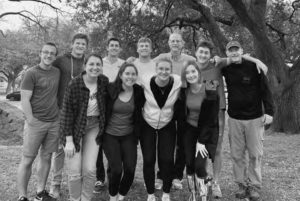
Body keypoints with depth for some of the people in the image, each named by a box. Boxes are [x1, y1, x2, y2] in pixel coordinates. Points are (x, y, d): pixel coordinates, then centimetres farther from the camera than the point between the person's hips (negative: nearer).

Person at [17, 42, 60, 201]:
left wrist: (59, 113, 9)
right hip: (36, 122, -5)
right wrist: (31, 120, -15)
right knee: (27, 160, 2)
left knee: (46, 157, 11)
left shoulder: (57, 72, 9)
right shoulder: (31, 73, -6)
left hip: (54, 122, 5)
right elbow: (24, 100, -10)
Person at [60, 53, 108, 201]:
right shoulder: (74, 84, -17)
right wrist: (69, 140, -16)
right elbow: (67, 112, -15)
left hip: (94, 127, 3)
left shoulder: (104, 81, -6)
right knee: (75, 171, 1)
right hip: (75, 127, -2)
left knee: (90, 169, 1)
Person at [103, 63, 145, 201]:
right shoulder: (111, 89, -13)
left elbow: (138, 115, 6)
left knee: (130, 169, -4)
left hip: (129, 136, 2)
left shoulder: (139, 92, -5)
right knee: (116, 169, -8)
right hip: (110, 135, -2)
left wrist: (137, 134, 4)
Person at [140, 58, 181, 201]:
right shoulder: (146, 82, -21)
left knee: (167, 160, -1)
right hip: (147, 125, 0)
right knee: (148, 160, 2)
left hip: (167, 126, 0)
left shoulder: (178, 82, -21)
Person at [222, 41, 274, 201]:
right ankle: (242, 184, 21)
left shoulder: (254, 66, -7)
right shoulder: (226, 69, 2)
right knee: (237, 154, 6)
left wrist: (269, 111, -11)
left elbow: (265, 90, -5)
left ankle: (254, 186, 18)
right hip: (234, 118, 3)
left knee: (255, 154, 4)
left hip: (255, 118, -2)